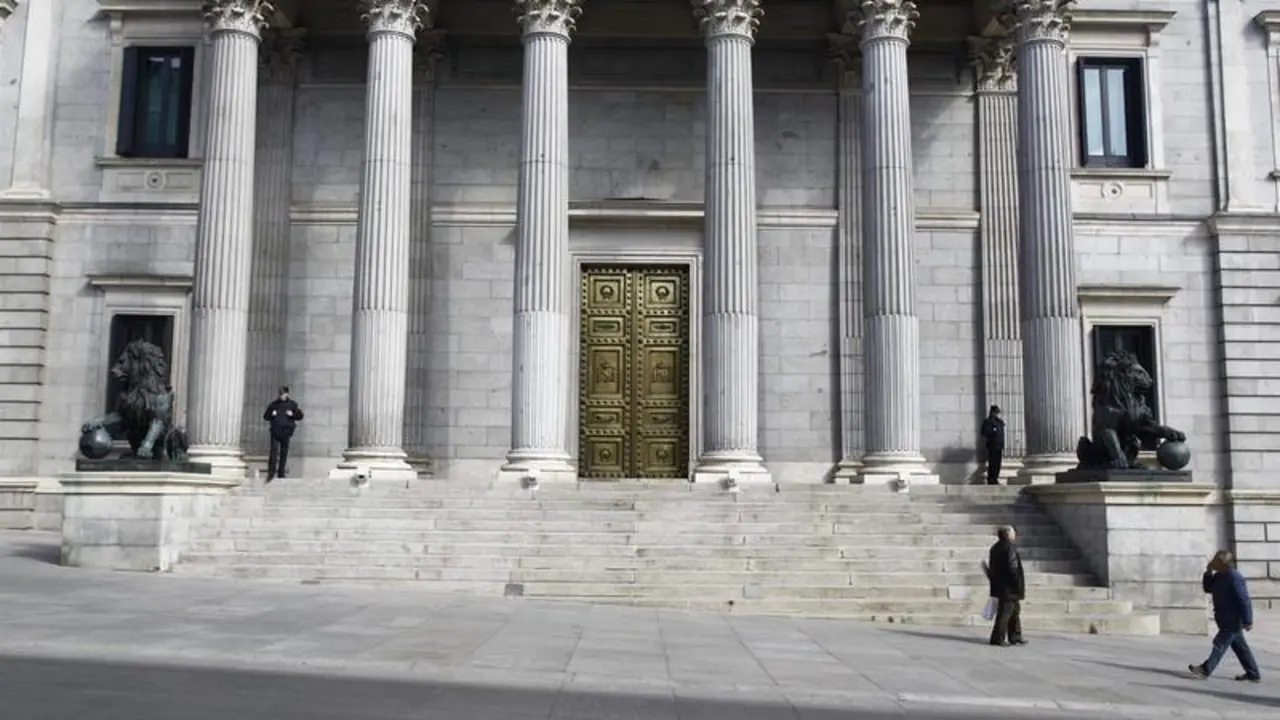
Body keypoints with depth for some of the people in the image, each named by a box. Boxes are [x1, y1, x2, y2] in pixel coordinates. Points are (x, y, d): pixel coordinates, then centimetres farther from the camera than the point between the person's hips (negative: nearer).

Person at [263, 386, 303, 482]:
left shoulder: (292, 404, 7)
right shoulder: (274, 404, 9)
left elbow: (300, 416, 7)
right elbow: (265, 416, 15)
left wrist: (292, 414, -11)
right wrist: (272, 414, -6)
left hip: (286, 432, 1)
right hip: (275, 431, -1)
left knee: (284, 453, 6)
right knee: (274, 451, -12)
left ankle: (281, 473, 14)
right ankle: (271, 473, -14)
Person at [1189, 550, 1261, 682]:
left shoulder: (1234, 577, -22)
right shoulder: (1219, 576, 8)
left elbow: (1244, 600, -22)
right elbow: (1208, 588, 17)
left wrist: (1247, 621, -22)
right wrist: (1208, 572, 2)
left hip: (1232, 620, -10)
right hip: (1228, 619, 10)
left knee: (1220, 644, -3)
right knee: (1240, 647, 14)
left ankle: (1206, 669, 2)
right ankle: (1253, 674, 20)